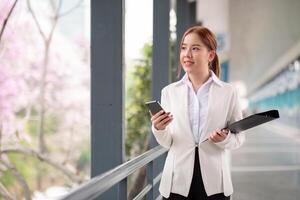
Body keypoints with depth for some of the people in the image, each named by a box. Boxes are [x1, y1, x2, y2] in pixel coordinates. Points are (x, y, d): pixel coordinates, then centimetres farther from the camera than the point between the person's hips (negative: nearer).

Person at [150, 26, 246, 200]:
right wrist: (159, 129, -16)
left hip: (214, 182, -1)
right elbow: (166, 143, 4)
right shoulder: (169, 91, 4)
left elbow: (239, 137, 4)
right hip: (178, 181, 1)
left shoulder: (228, 92, -1)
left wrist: (225, 139, -16)